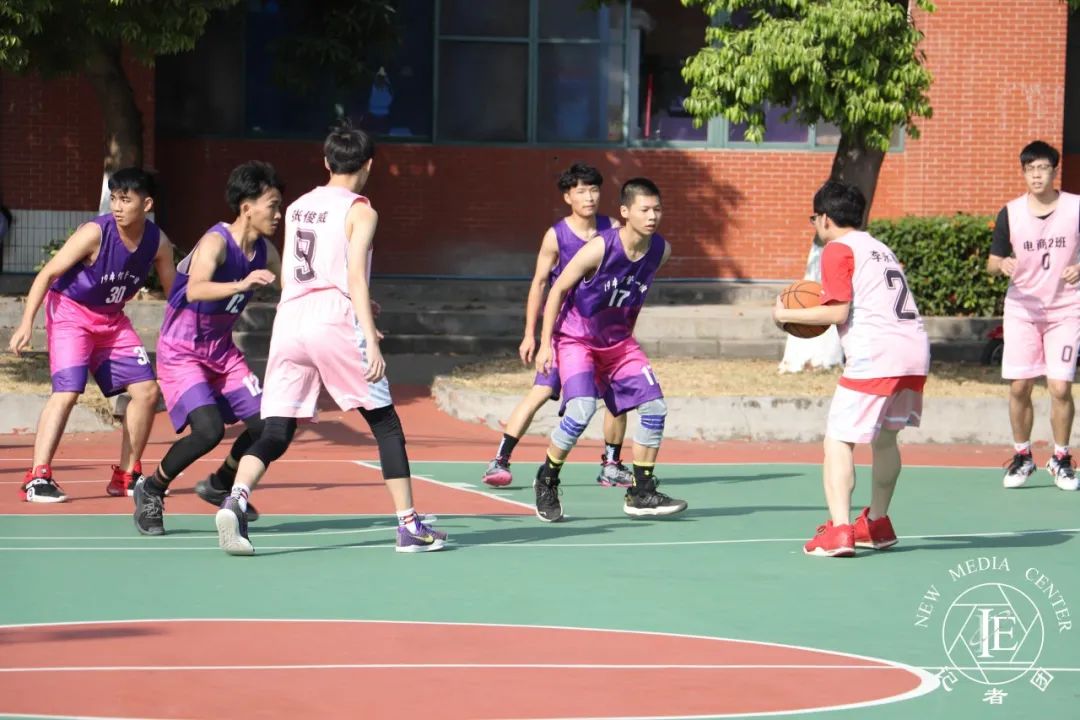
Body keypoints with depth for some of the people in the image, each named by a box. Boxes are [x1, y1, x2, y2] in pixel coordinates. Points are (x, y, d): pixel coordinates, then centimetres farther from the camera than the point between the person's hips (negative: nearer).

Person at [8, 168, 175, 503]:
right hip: (70, 312, -6)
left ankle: (127, 475, 16)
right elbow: (47, 274, -21)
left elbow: (174, 291, 8)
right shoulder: (95, 233, -23)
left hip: (112, 319, 6)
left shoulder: (158, 243, -9)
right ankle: (37, 478, -20)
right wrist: (26, 323, -28)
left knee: (147, 390, 1)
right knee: (67, 391, -21)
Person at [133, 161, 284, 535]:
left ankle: (220, 485, 25)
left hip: (222, 351, 8)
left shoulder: (265, 252, 1)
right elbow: (195, 290, -41)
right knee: (208, 429, -25)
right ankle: (151, 491, 0)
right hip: (181, 353, -8)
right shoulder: (216, 242, -23)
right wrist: (241, 285, -57)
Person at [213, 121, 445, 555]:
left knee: (275, 434, 2)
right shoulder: (360, 212, 1)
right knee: (385, 423, 7)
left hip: (289, 320, 5)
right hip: (334, 321, -5)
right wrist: (371, 340, -16)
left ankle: (235, 500, -25)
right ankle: (409, 527, 5)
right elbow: (355, 276, -11)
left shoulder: (298, 207, 18)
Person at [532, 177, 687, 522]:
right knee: (582, 409, -24)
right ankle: (546, 481, -1)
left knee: (655, 406, -5)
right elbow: (558, 289, -13)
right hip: (576, 338, -6)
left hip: (618, 341, 6)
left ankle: (641, 493, 6)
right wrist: (546, 343, -15)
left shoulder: (661, 251, -7)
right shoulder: (599, 248, -24)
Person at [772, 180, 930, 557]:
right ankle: (877, 523, 34)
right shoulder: (881, 248, 24)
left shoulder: (838, 250, -1)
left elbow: (838, 313, -8)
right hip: (915, 355, 8)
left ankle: (839, 530, -18)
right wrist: (822, 312, 27)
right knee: (884, 437, 24)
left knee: (838, 441, -5)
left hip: (874, 357, -8)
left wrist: (786, 315, 3)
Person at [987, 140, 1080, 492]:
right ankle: (1022, 456, 17)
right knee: (1019, 387, -1)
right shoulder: (1010, 213, -1)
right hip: (1022, 308, 2)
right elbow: (992, 262, 3)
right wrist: (1002, 265, -20)